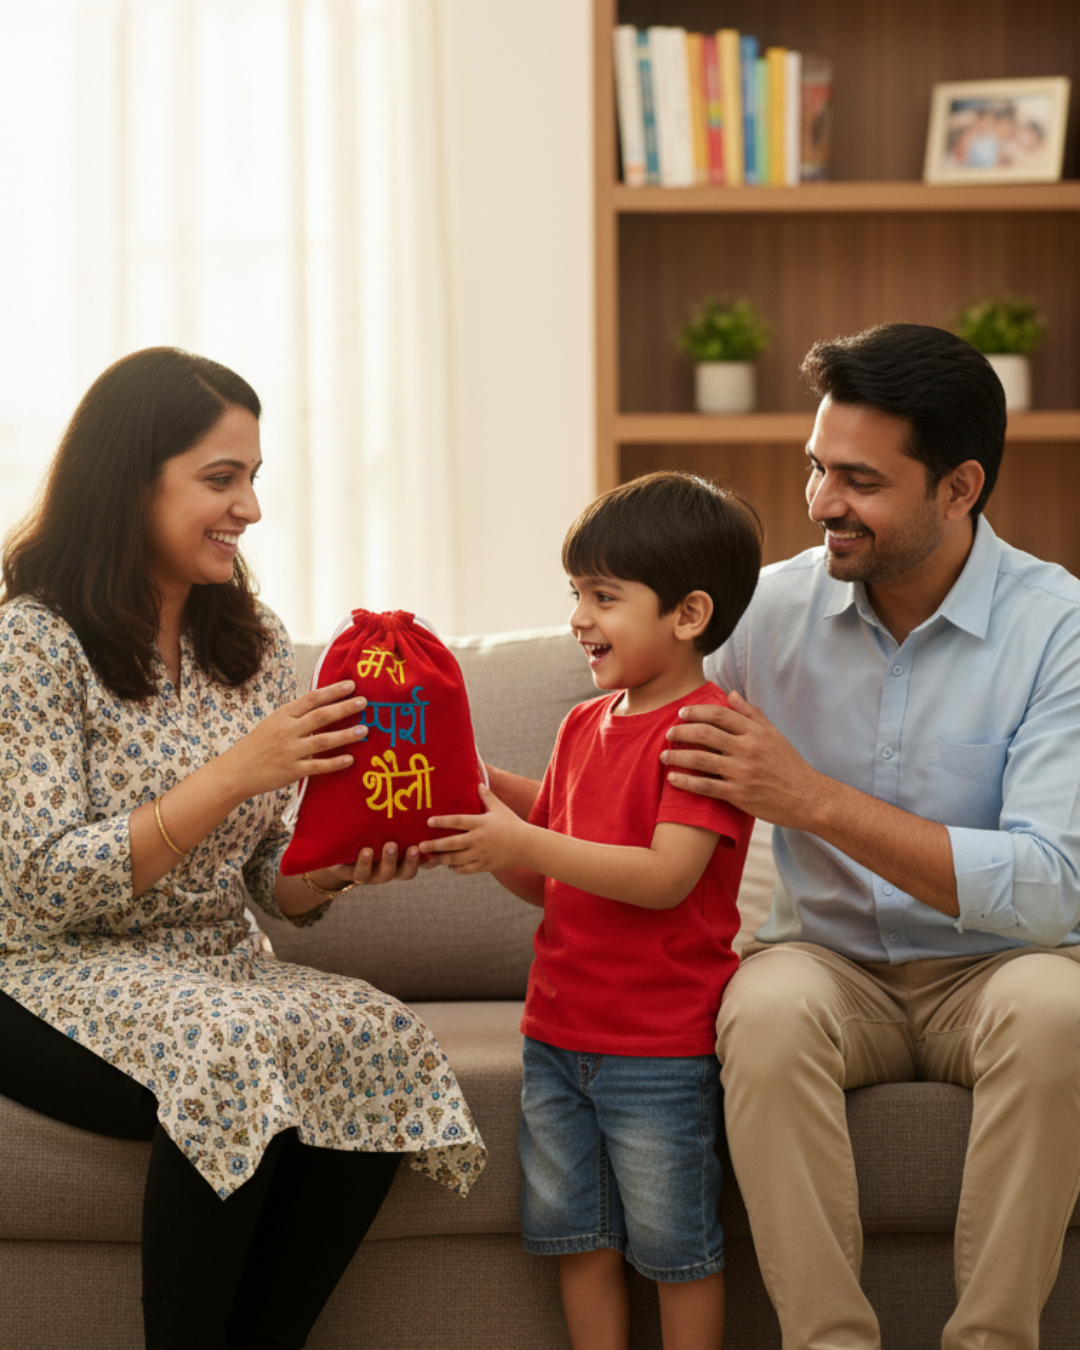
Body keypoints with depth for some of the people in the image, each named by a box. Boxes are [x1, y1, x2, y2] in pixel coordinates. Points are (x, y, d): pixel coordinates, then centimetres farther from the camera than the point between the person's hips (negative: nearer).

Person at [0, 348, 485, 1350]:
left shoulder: (253, 640, 8)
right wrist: (235, 771, -24)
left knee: (379, 1045, -24)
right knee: (237, 1051, -34)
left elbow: (270, 881, 9)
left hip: (220, 967, 6)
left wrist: (337, 865, -14)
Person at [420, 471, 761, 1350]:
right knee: (578, 1236, 13)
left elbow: (665, 877, -23)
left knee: (674, 1245, 3)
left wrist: (523, 843, -23)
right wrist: (484, 840, -4)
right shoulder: (585, 725, 11)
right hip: (560, 1030, 8)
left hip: (660, 1047, -8)